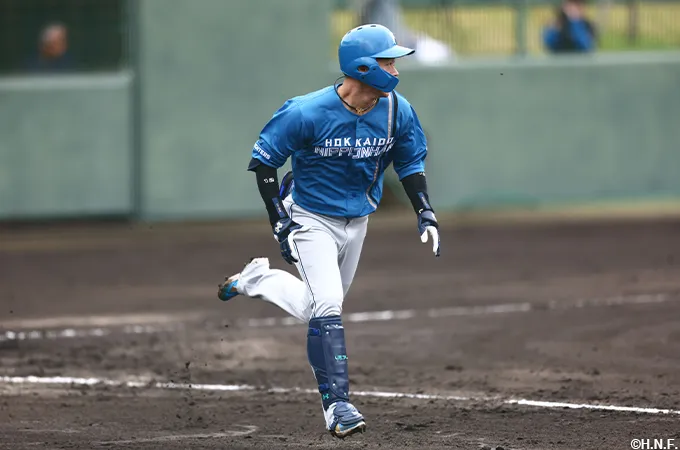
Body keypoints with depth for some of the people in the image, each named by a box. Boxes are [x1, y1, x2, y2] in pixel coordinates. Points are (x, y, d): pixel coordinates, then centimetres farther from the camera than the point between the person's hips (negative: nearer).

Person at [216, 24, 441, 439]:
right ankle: (337, 404, -15)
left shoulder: (397, 112, -11)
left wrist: (426, 214, -4)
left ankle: (256, 279, 38)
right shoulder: (307, 113, -25)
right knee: (326, 308, -18)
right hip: (312, 220, -6)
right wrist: (281, 224, -18)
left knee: (322, 309, 16)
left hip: (358, 222, 6)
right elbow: (263, 161, -15)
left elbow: (411, 162, 6)